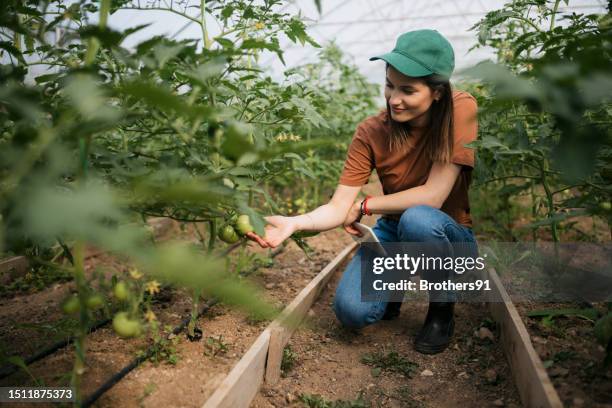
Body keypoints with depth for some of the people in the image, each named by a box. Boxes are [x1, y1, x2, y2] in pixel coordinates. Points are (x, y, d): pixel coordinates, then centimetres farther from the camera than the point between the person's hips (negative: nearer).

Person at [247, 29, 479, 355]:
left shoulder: (461, 109, -20)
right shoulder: (372, 132, -12)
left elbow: (432, 196, -25)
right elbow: (339, 208, -16)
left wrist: (364, 206, -16)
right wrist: (293, 223, -35)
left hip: (450, 237, -1)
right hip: (394, 232, 2)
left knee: (418, 219, -37)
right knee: (352, 310, -21)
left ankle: (442, 308, -6)